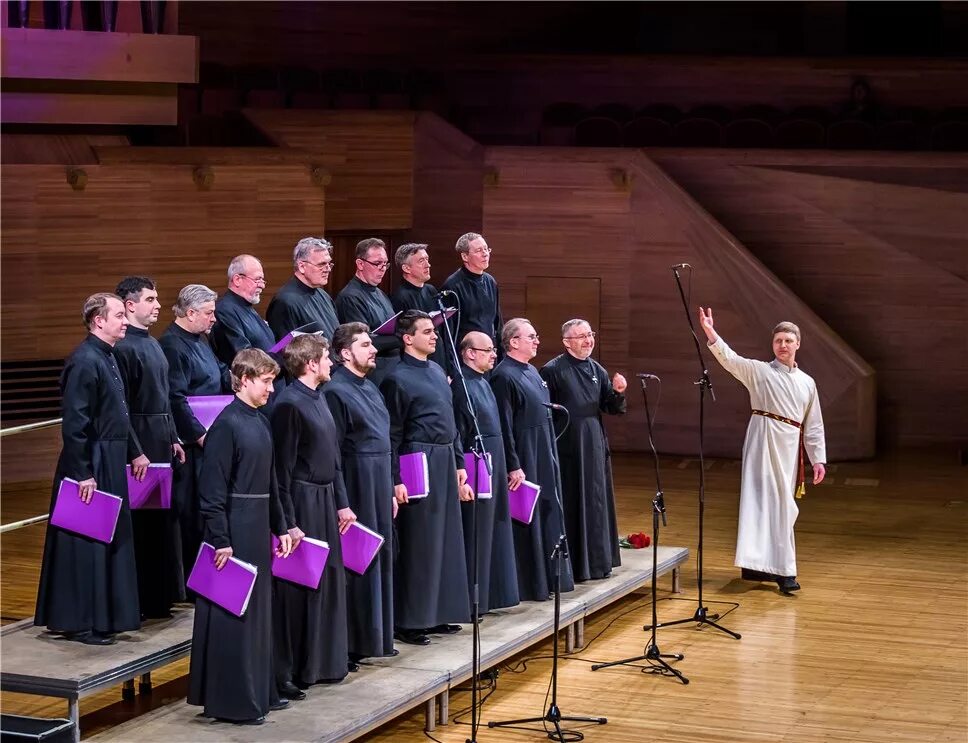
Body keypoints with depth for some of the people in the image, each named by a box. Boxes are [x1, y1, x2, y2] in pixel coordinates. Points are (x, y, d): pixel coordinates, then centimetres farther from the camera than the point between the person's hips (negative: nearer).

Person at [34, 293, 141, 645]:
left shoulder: (107, 357, 11)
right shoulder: (84, 361, -19)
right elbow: (74, 423, -22)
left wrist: (133, 452, 19)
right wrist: (83, 473, -22)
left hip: (111, 464, 10)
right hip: (92, 465, -10)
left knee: (110, 538, 15)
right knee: (87, 541, -2)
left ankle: (104, 615, 25)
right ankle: (80, 623, 7)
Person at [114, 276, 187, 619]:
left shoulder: (152, 344, 15)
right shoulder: (123, 347, -15)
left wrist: (174, 439, 16)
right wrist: (135, 452, -19)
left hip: (161, 441, 10)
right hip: (138, 441, -10)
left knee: (161, 519, 13)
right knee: (139, 522, -5)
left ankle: (158, 597, 20)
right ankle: (137, 600, 1)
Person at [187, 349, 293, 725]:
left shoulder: (260, 422, 11)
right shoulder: (227, 424, -14)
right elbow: (213, 488, -16)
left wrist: (280, 528, 17)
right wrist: (220, 540, -18)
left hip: (259, 528, 9)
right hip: (234, 529, -9)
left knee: (258, 610, 15)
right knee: (232, 615, -2)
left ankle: (258, 691, 25)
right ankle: (231, 701, 5)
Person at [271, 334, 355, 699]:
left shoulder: (318, 398, 12)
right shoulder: (290, 405, -16)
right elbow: (283, 468, -17)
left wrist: (342, 502, 16)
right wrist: (289, 524, -18)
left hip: (325, 501, 9)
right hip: (302, 504, -9)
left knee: (328, 583, 16)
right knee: (296, 590, -4)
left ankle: (319, 665, 27)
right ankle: (286, 674, 3)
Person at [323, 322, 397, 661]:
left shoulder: (370, 388, 14)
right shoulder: (335, 392, -13)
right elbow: (333, 452, -16)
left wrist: (389, 491, 18)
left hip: (379, 486, 9)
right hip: (356, 487, -9)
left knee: (380, 559, 13)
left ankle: (377, 635, 21)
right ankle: (353, 641, 4)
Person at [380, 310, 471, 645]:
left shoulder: (437, 371, 13)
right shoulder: (398, 378, -10)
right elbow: (392, 435, -12)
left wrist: (459, 464, 16)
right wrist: (396, 481, -16)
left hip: (446, 464, 8)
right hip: (418, 466, -8)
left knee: (445, 540, 11)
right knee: (417, 544, -3)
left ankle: (437, 614, 20)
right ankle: (409, 621, 3)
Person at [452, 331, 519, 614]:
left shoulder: (482, 382, 13)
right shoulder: (461, 385, -16)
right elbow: (457, 434, -19)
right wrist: (462, 473, -20)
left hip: (493, 467, 10)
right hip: (476, 470, -10)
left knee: (491, 531, 14)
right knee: (474, 534, -3)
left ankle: (488, 595, 23)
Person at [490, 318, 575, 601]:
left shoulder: (532, 372, 12)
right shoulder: (504, 376, -17)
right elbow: (504, 426, -19)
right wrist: (513, 467, -21)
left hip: (544, 457, 9)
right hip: (523, 458, -9)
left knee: (547, 514, 14)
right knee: (526, 520, -2)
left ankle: (549, 576, 24)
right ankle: (529, 585, 5)